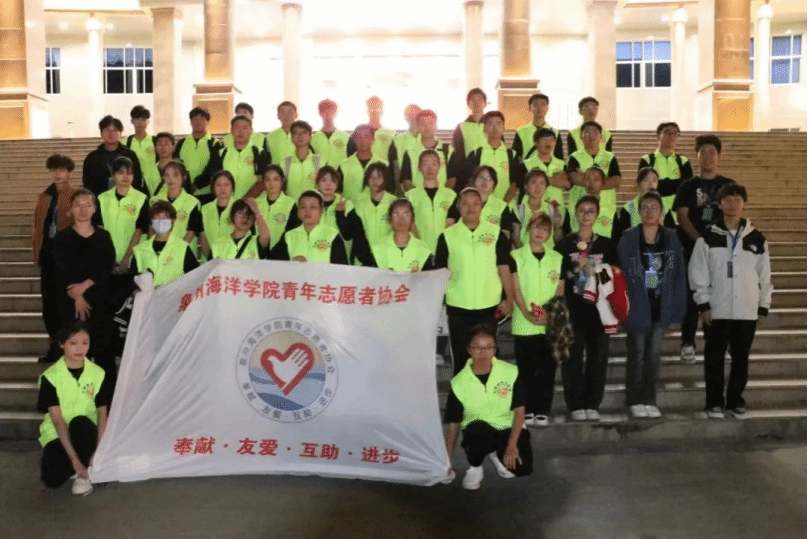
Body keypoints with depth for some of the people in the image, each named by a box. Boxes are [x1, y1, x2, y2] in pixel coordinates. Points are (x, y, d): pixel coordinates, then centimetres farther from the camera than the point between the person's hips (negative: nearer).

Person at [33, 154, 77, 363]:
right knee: (49, 301, 10)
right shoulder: (44, 197, 12)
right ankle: (55, 345, 21)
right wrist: (37, 251, 10)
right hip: (48, 255, 6)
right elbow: (38, 226, 14)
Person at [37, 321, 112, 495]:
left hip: (86, 434, 1)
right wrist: (74, 458, -25)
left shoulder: (98, 374, -6)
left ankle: (83, 474, -15)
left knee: (80, 422, -34)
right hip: (57, 435, -1)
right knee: (52, 479, -26)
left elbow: (103, 414, -6)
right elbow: (57, 420, -17)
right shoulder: (50, 377, -11)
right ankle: (76, 465, 7)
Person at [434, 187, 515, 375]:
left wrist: (509, 299, -1)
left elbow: (504, 268, 5)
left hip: (489, 306, 1)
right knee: (461, 357, 8)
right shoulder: (447, 236, 1)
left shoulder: (496, 233, 3)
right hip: (458, 307, 0)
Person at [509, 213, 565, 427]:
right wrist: (527, 313, -15)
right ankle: (527, 410, 10)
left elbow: (560, 290, 7)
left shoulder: (557, 258, 11)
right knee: (526, 368, 3)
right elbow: (515, 288, -2)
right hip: (523, 324, -2)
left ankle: (543, 410, 11)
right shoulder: (516, 256, 4)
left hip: (550, 323, 2)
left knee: (546, 368, 4)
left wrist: (549, 313, -10)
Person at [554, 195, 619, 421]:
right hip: (573, 308, -2)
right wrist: (560, 307, -8)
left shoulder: (606, 244, 9)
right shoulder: (564, 244, 4)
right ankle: (575, 405, 9)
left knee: (598, 356, 4)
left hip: (598, 307, 2)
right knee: (573, 356, 0)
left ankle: (592, 404, 14)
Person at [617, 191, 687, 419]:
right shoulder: (628, 238, -5)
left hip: (661, 308, 2)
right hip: (637, 307, -2)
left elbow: (680, 274, 2)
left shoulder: (671, 238, 2)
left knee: (653, 355, 10)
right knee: (637, 355, 6)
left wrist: (678, 306, -3)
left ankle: (649, 401, 20)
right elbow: (620, 273, -6)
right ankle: (634, 401, 17)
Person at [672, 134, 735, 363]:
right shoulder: (688, 186, 5)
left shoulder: (729, 185, 8)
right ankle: (688, 342, 5)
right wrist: (700, 240, -15)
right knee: (691, 294, -1)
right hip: (693, 247, -1)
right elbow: (682, 216, -4)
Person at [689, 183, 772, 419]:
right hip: (716, 311, -2)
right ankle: (714, 402, 14)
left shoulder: (756, 238, 6)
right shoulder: (708, 237, -1)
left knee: (741, 359, 10)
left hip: (747, 311, 2)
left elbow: (765, 275, 9)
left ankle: (735, 401, 22)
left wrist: (763, 307, 6)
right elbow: (697, 272, -3)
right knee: (714, 359, 4)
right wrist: (703, 304, -7)